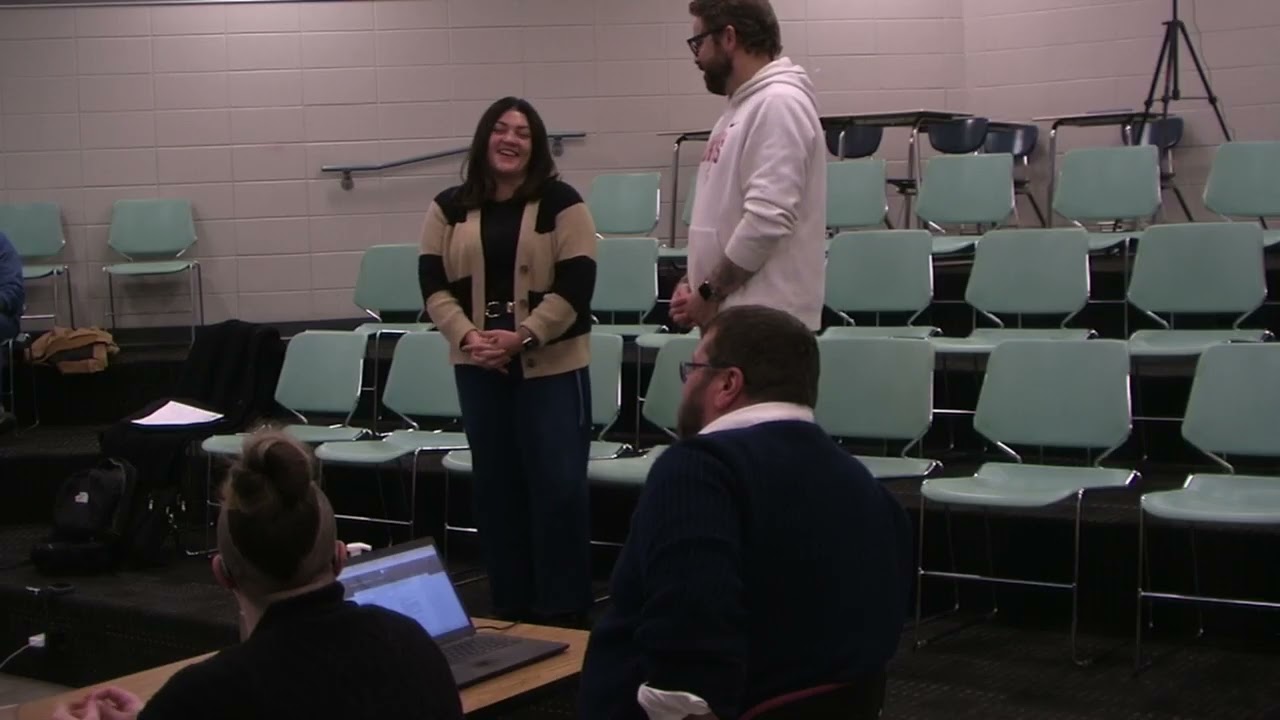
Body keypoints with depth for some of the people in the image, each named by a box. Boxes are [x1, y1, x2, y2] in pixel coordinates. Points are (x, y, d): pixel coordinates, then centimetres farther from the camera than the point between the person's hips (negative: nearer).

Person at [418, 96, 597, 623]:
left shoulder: (561, 203, -2)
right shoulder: (450, 208, 7)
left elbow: (576, 285, -9)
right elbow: (433, 283, 2)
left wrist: (523, 337, -17)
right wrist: (468, 336, -13)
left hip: (550, 363, -3)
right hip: (478, 365, 4)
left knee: (558, 485, -4)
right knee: (496, 485, 10)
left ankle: (564, 610, 7)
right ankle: (509, 607, 21)